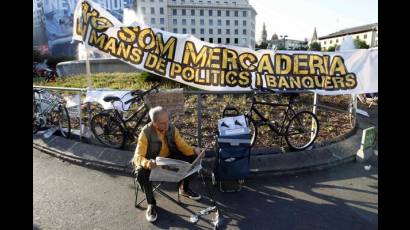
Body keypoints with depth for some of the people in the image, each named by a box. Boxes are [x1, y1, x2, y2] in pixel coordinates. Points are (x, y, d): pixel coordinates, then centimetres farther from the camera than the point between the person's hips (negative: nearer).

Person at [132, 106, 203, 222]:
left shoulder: (172, 128, -10)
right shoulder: (146, 133, -23)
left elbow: (183, 146, -6)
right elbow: (137, 156, -27)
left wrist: (193, 150, -29)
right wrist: (147, 163, -50)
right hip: (152, 162, -4)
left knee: (192, 159, -15)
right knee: (141, 173, -36)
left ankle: (184, 189, 12)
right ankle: (151, 203, -8)